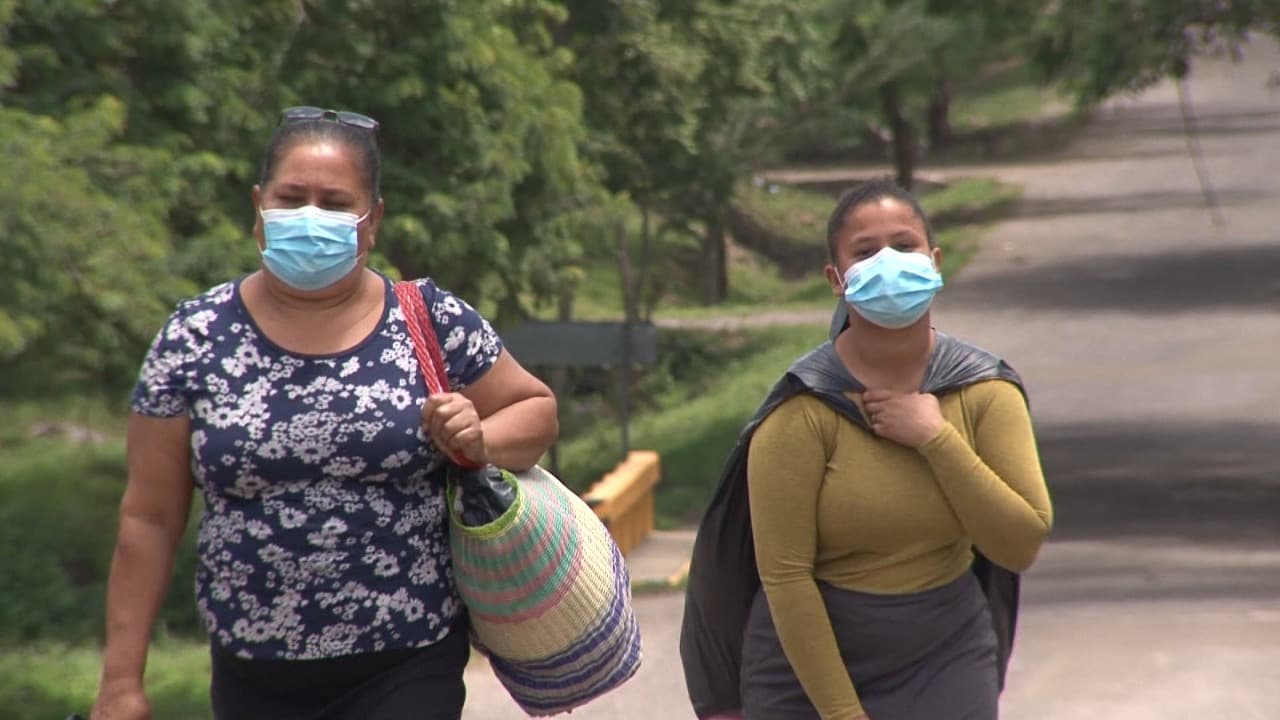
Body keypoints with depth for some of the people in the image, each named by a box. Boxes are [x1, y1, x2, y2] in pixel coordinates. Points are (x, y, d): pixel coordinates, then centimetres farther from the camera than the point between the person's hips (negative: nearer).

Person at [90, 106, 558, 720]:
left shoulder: (432, 324, -1)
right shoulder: (195, 340, 0)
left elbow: (535, 410, 13)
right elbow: (149, 520, 2)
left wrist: (479, 442, -10)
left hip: (407, 671, -1)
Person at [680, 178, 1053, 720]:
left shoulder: (984, 392, -3)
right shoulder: (803, 411, -14)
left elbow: (1022, 543, -9)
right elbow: (783, 572, -15)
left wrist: (936, 439, -18)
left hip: (946, 671, 2)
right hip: (809, 660, -2)